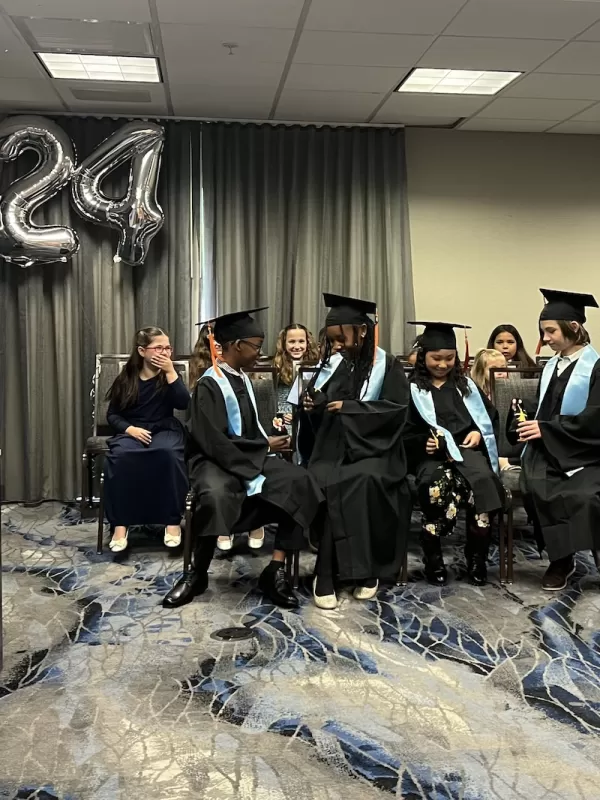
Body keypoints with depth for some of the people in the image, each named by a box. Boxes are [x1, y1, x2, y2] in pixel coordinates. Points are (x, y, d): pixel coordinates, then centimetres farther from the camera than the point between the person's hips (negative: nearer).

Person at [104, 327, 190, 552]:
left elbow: (184, 404, -12)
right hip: (132, 430, 1)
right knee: (120, 455, -34)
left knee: (169, 453, -36)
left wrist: (170, 371, -16)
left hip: (165, 430, 0)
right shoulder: (126, 378, 5)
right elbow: (112, 414, 6)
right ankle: (120, 523, -27)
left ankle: (172, 520, -25)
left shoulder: (168, 376, 5)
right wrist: (130, 429, -13)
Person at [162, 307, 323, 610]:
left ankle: (276, 570, -14)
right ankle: (198, 574, -15)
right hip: (214, 460, -7)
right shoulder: (209, 385, -13)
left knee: (299, 482, -19)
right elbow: (214, 442, -20)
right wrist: (265, 446, -16)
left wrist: (268, 441, 2)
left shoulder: (243, 379, 12)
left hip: (251, 457, 7)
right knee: (216, 496, -41)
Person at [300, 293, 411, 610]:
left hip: (372, 449, -3)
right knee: (326, 484, -31)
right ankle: (327, 576, -26)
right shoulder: (330, 364, 15)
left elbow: (397, 409, -8)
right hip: (332, 448, 3)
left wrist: (349, 408, -12)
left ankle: (367, 570, -19)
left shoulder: (387, 366, 3)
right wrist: (309, 406, -6)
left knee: (364, 483, -35)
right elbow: (315, 415, 18)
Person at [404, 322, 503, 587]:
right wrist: (423, 442, -15)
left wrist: (478, 432, 1)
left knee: (482, 480, -31)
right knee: (439, 484, -37)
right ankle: (432, 557, -17)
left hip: (466, 449, 3)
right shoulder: (411, 388, 7)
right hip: (429, 454, -3)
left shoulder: (465, 384, 19)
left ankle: (476, 556, -14)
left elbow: (491, 416, 21)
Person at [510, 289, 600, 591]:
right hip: (548, 448, 5)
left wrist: (545, 429, -16)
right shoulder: (551, 366, 16)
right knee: (536, 487, -28)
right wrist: (528, 418, 1)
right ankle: (560, 560, -15)